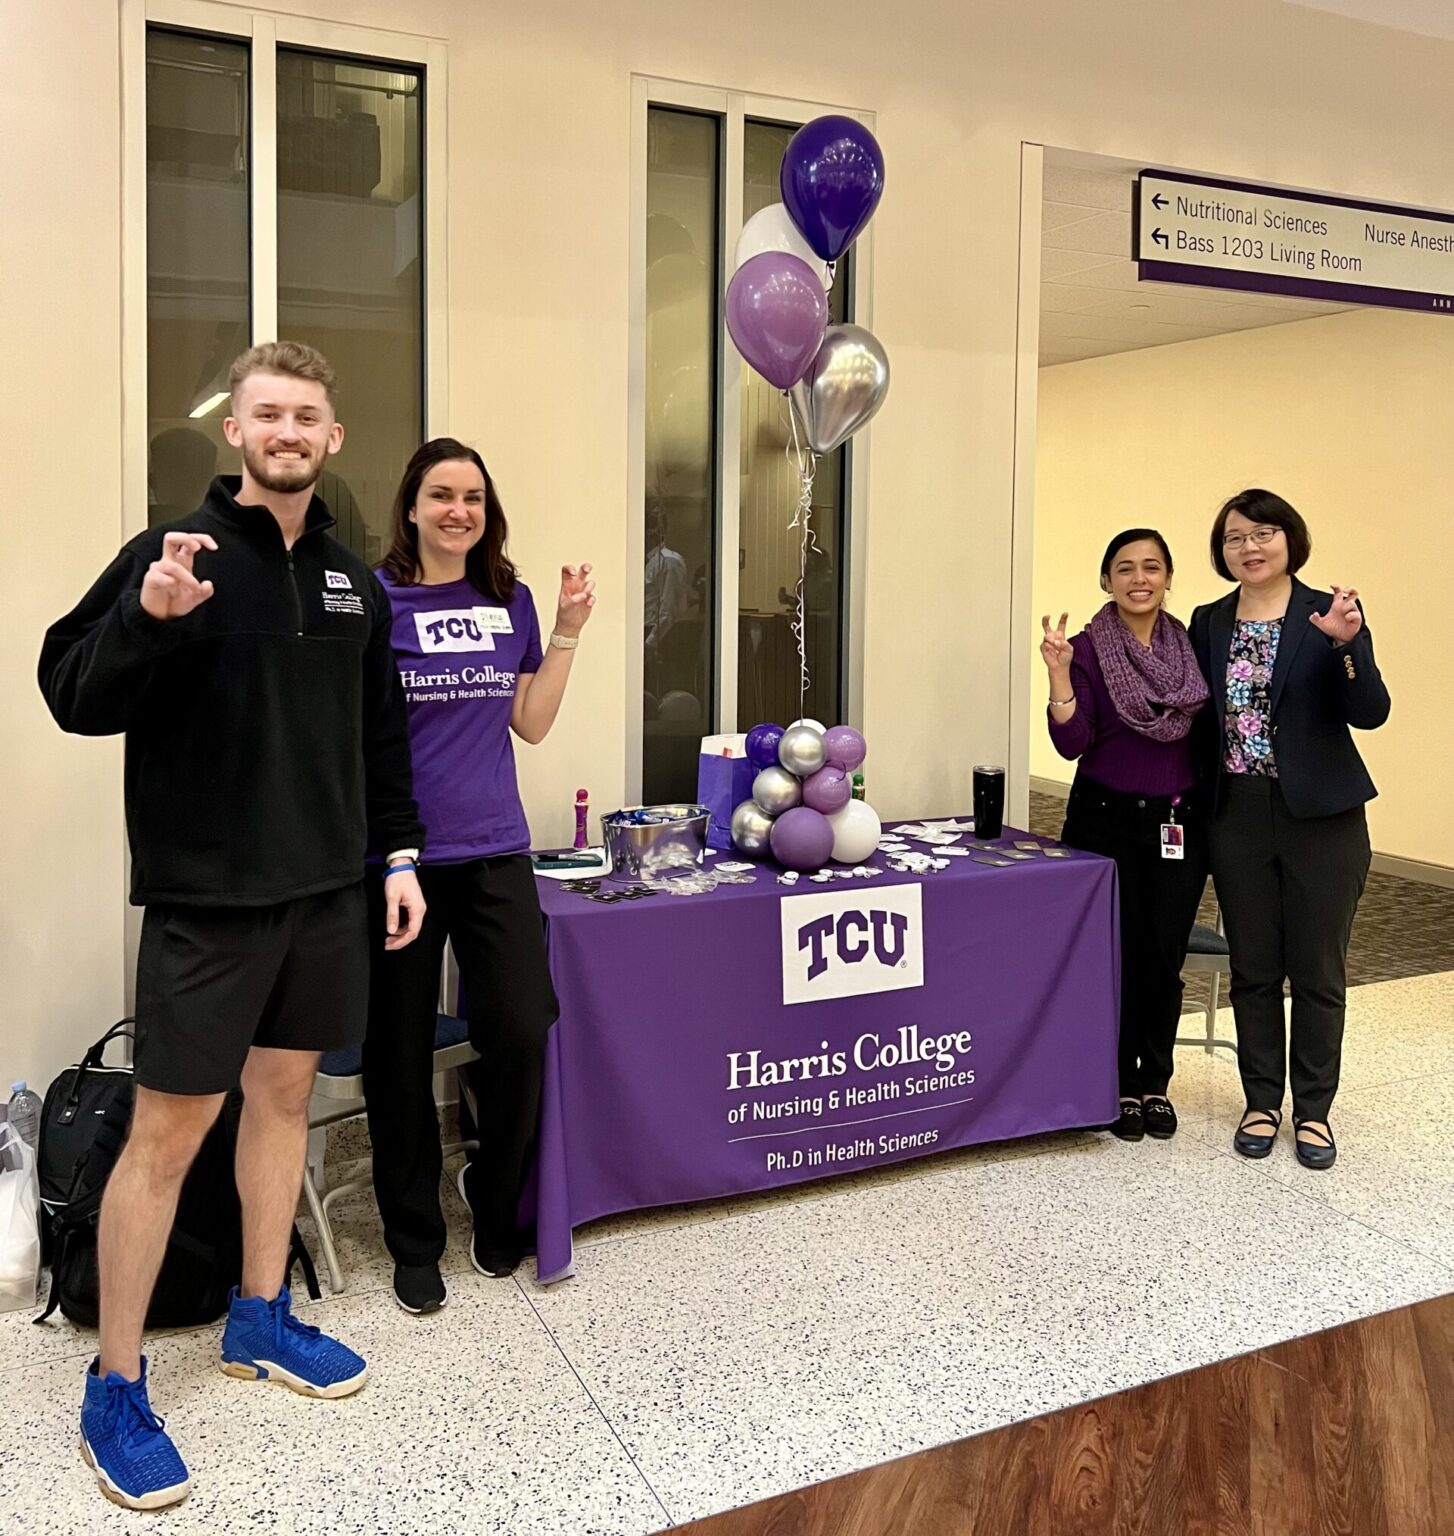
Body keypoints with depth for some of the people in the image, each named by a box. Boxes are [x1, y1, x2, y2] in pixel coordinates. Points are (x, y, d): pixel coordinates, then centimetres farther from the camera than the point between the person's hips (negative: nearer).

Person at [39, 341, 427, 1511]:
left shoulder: (354, 583, 9)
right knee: (169, 1129, 0)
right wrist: (149, 617, -28)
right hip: (206, 896, -5)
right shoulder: (171, 556, -7)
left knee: (285, 1094, 15)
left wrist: (398, 855, 12)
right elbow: (73, 697, -12)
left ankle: (262, 1321, 32)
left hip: (326, 892, 6)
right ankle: (115, 1389, 15)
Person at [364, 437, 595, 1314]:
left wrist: (569, 630, 6)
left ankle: (497, 1209, 26)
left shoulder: (511, 601, 9)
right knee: (401, 1054, 7)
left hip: (495, 851, 3)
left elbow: (531, 723, 11)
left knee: (523, 1034, -1)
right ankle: (415, 1241, 25)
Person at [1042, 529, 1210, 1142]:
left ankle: (1156, 1083, 22)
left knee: (1164, 957, 5)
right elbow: (1072, 743, -14)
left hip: (1177, 823, 3)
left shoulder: (1191, 645, 5)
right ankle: (1120, 1085, 18)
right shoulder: (1090, 648, -6)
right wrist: (1059, 674, -25)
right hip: (1106, 821, -3)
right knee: (1117, 955, 2)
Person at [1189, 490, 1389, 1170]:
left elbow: (1370, 713, -14)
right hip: (1238, 817, 3)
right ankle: (1262, 1103, 24)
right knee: (1253, 969, 11)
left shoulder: (1330, 615, -5)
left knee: (1318, 971, 7)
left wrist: (1346, 644, -30)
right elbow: (1200, 719, 9)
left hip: (1320, 816, -3)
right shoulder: (1207, 624, 6)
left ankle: (1313, 1110, 21)